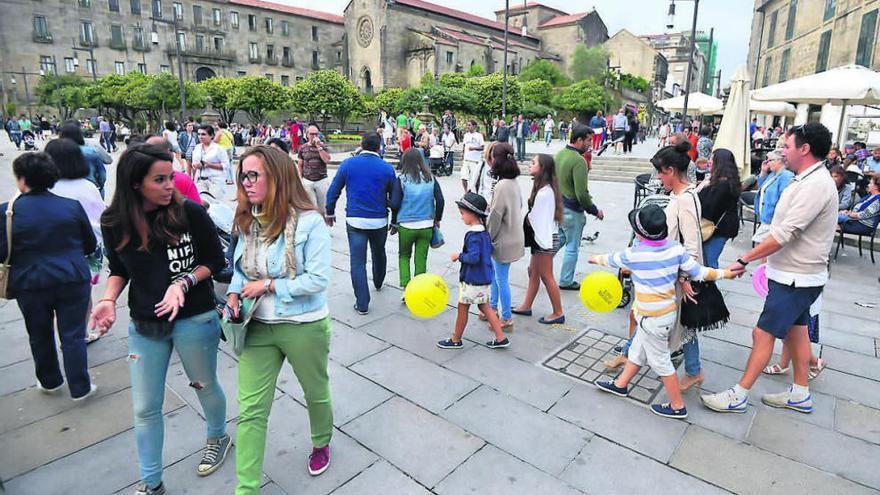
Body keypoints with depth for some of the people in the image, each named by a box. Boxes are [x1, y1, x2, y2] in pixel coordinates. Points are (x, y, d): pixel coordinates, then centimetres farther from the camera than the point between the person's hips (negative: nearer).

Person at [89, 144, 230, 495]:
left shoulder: (190, 212, -15)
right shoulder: (114, 222, -6)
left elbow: (216, 261, -6)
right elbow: (119, 269, 9)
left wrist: (183, 283, -21)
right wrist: (108, 299, -8)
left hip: (194, 320, -2)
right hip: (144, 326, 3)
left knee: (204, 384, 19)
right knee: (145, 409, 12)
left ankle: (218, 437, 49)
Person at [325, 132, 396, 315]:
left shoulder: (348, 164, -3)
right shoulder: (387, 168, -2)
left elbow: (333, 191, 0)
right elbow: (394, 197, 3)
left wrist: (330, 213, 14)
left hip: (355, 220, -1)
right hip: (380, 220, 2)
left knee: (358, 262, 2)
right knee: (378, 254, 25)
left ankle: (362, 304, 3)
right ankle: (378, 283, 50)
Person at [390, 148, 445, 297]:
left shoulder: (401, 179, -7)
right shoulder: (430, 178, 1)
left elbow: (395, 204, -10)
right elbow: (440, 200, 0)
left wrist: (394, 223, 5)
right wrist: (437, 219, 13)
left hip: (406, 225, -2)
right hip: (426, 226, 2)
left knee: (404, 256, 18)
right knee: (421, 259, 11)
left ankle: (406, 286, 3)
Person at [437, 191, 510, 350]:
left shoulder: (473, 235, -22)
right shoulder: (484, 231, 7)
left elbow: (473, 257, -30)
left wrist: (459, 256, -15)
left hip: (473, 279, -9)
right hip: (484, 277, 9)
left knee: (462, 308, 6)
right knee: (484, 306, 17)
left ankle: (456, 340, 22)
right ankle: (501, 338, 19)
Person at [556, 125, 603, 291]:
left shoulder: (559, 154, 4)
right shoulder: (578, 161, -23)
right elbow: (581, 193, -23)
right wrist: (595, 210, -10)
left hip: (557, 205, 8)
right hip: (571, 210, -8)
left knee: (560, 240, 24)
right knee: (572, 247, 7)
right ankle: (566, 282, 19)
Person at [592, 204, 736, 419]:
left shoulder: (634, 254, -21)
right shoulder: (676, 247, -7)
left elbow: (613, 260, -1)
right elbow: (698, 272, -3)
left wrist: (596, 258, 20)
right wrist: (724, 273, 13)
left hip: (652, 318, -8)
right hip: (668, 311, 8)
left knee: (659, 360, 8)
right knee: (637, 349, 22)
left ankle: (677, 406, 22)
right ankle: (621, 384, 39)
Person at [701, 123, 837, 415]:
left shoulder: (815, 185, -23)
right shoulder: (809, 180, 9)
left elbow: (784, 234, -27)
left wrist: (745, 259, -22)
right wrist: (765, 258, 12)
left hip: (796, 278, -10)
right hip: (797, 274, 10)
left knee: (764, 333, -4)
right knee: (795, 329, 18)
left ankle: (738, 396, 6)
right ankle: (801, 394, 33)